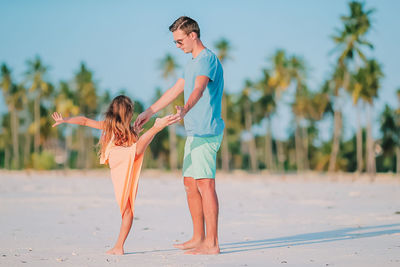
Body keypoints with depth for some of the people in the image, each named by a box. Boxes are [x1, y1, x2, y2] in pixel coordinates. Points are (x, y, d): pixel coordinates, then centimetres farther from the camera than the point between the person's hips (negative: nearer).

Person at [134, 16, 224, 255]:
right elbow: (174, 91, 29)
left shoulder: (207, 59, -11)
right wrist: (149, 113, 32)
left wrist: (185, 110, -47)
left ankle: (212, 243, -13)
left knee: (205, 183, -13)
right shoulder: (193, 63, 21)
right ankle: (199, 238, 19)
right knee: (190, 183, 12)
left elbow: (199, 90, -29)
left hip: (206, 131, -10)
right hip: (195, 132, 10)